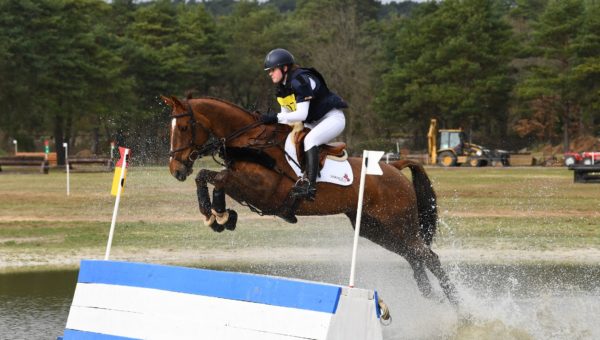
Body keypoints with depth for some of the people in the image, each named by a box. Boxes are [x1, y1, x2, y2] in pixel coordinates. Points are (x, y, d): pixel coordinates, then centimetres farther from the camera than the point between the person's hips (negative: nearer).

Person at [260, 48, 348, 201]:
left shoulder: (300, 81, -24)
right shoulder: (282, 87, 5)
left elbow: (301, 114, -29)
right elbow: (286, 115, 6)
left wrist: (276, 117, -32)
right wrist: (269, 120, -10)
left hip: (333, 118, -10)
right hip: (313, 123, 10)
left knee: (309, 140, -32)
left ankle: (310, 185, -40)